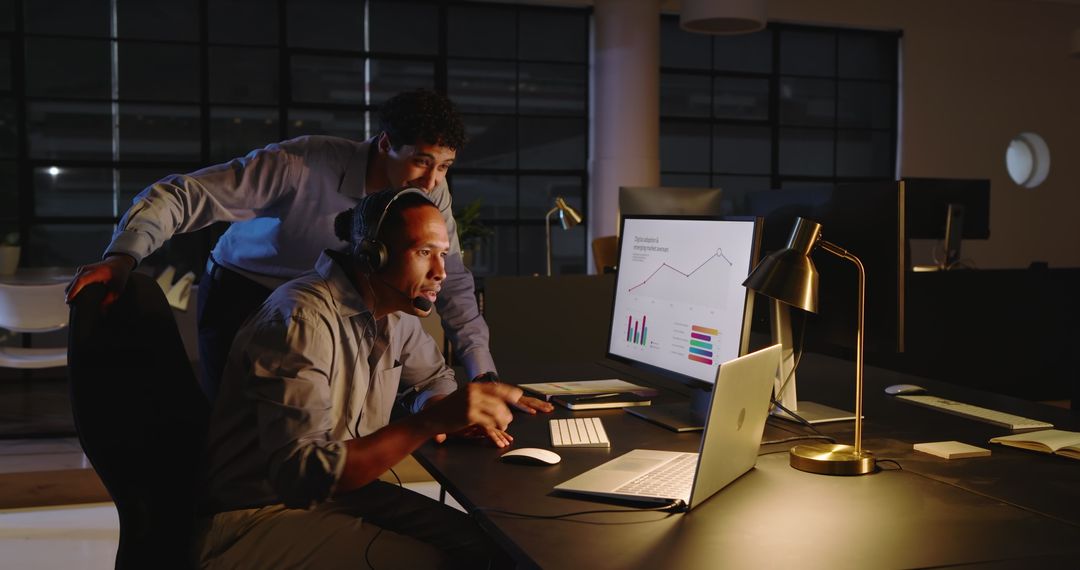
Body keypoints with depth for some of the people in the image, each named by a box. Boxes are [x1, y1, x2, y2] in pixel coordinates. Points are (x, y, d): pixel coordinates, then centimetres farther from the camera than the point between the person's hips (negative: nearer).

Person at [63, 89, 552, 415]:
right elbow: (180, 195, -32)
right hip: (243, 298, -4)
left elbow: (453, 282, -9)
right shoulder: (303, 166, -32)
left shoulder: (430, 190, -16)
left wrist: (484, 376, -16)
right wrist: (123, 256, -49)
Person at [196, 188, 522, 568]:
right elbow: (300, 475, -31)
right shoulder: (303, 318, -25)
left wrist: (450, 414, -6)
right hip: (259, 514, -8)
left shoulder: (396, 313, 1)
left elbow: (433, 378, 19)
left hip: (341, 488, 8)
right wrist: (429, 421, -37)